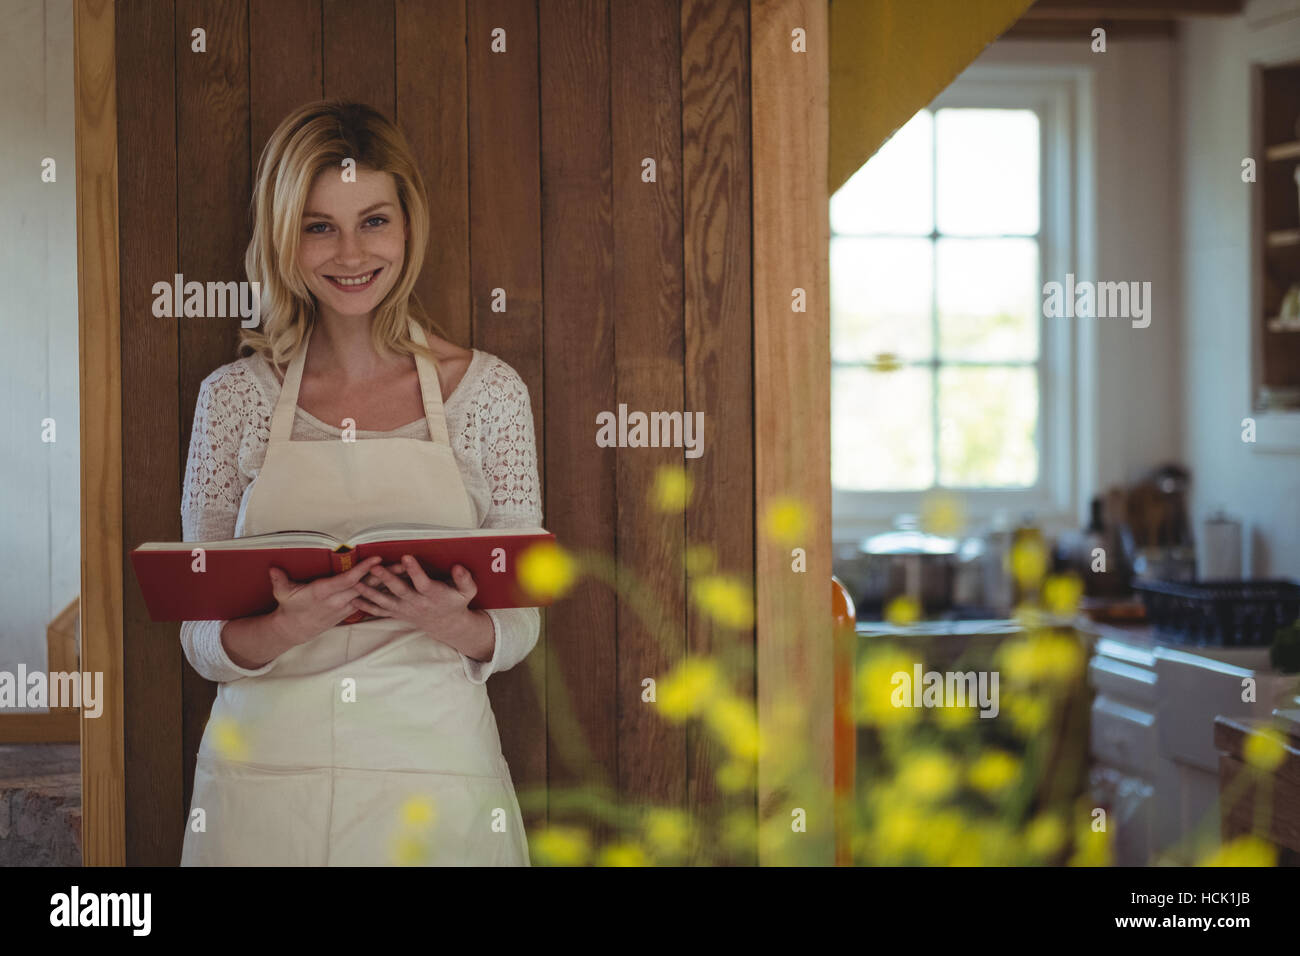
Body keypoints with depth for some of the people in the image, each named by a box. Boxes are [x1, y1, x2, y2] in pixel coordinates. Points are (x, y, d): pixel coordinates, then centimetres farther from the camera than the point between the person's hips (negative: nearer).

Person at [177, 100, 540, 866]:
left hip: (434, 773, 0)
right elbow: (202, 640, 2)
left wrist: (455, 627, -18)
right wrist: (285, 630, -19)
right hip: (266, 772, 1)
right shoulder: (235, 398, 1)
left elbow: (519, 625, 4)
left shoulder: (490, 392, 1)